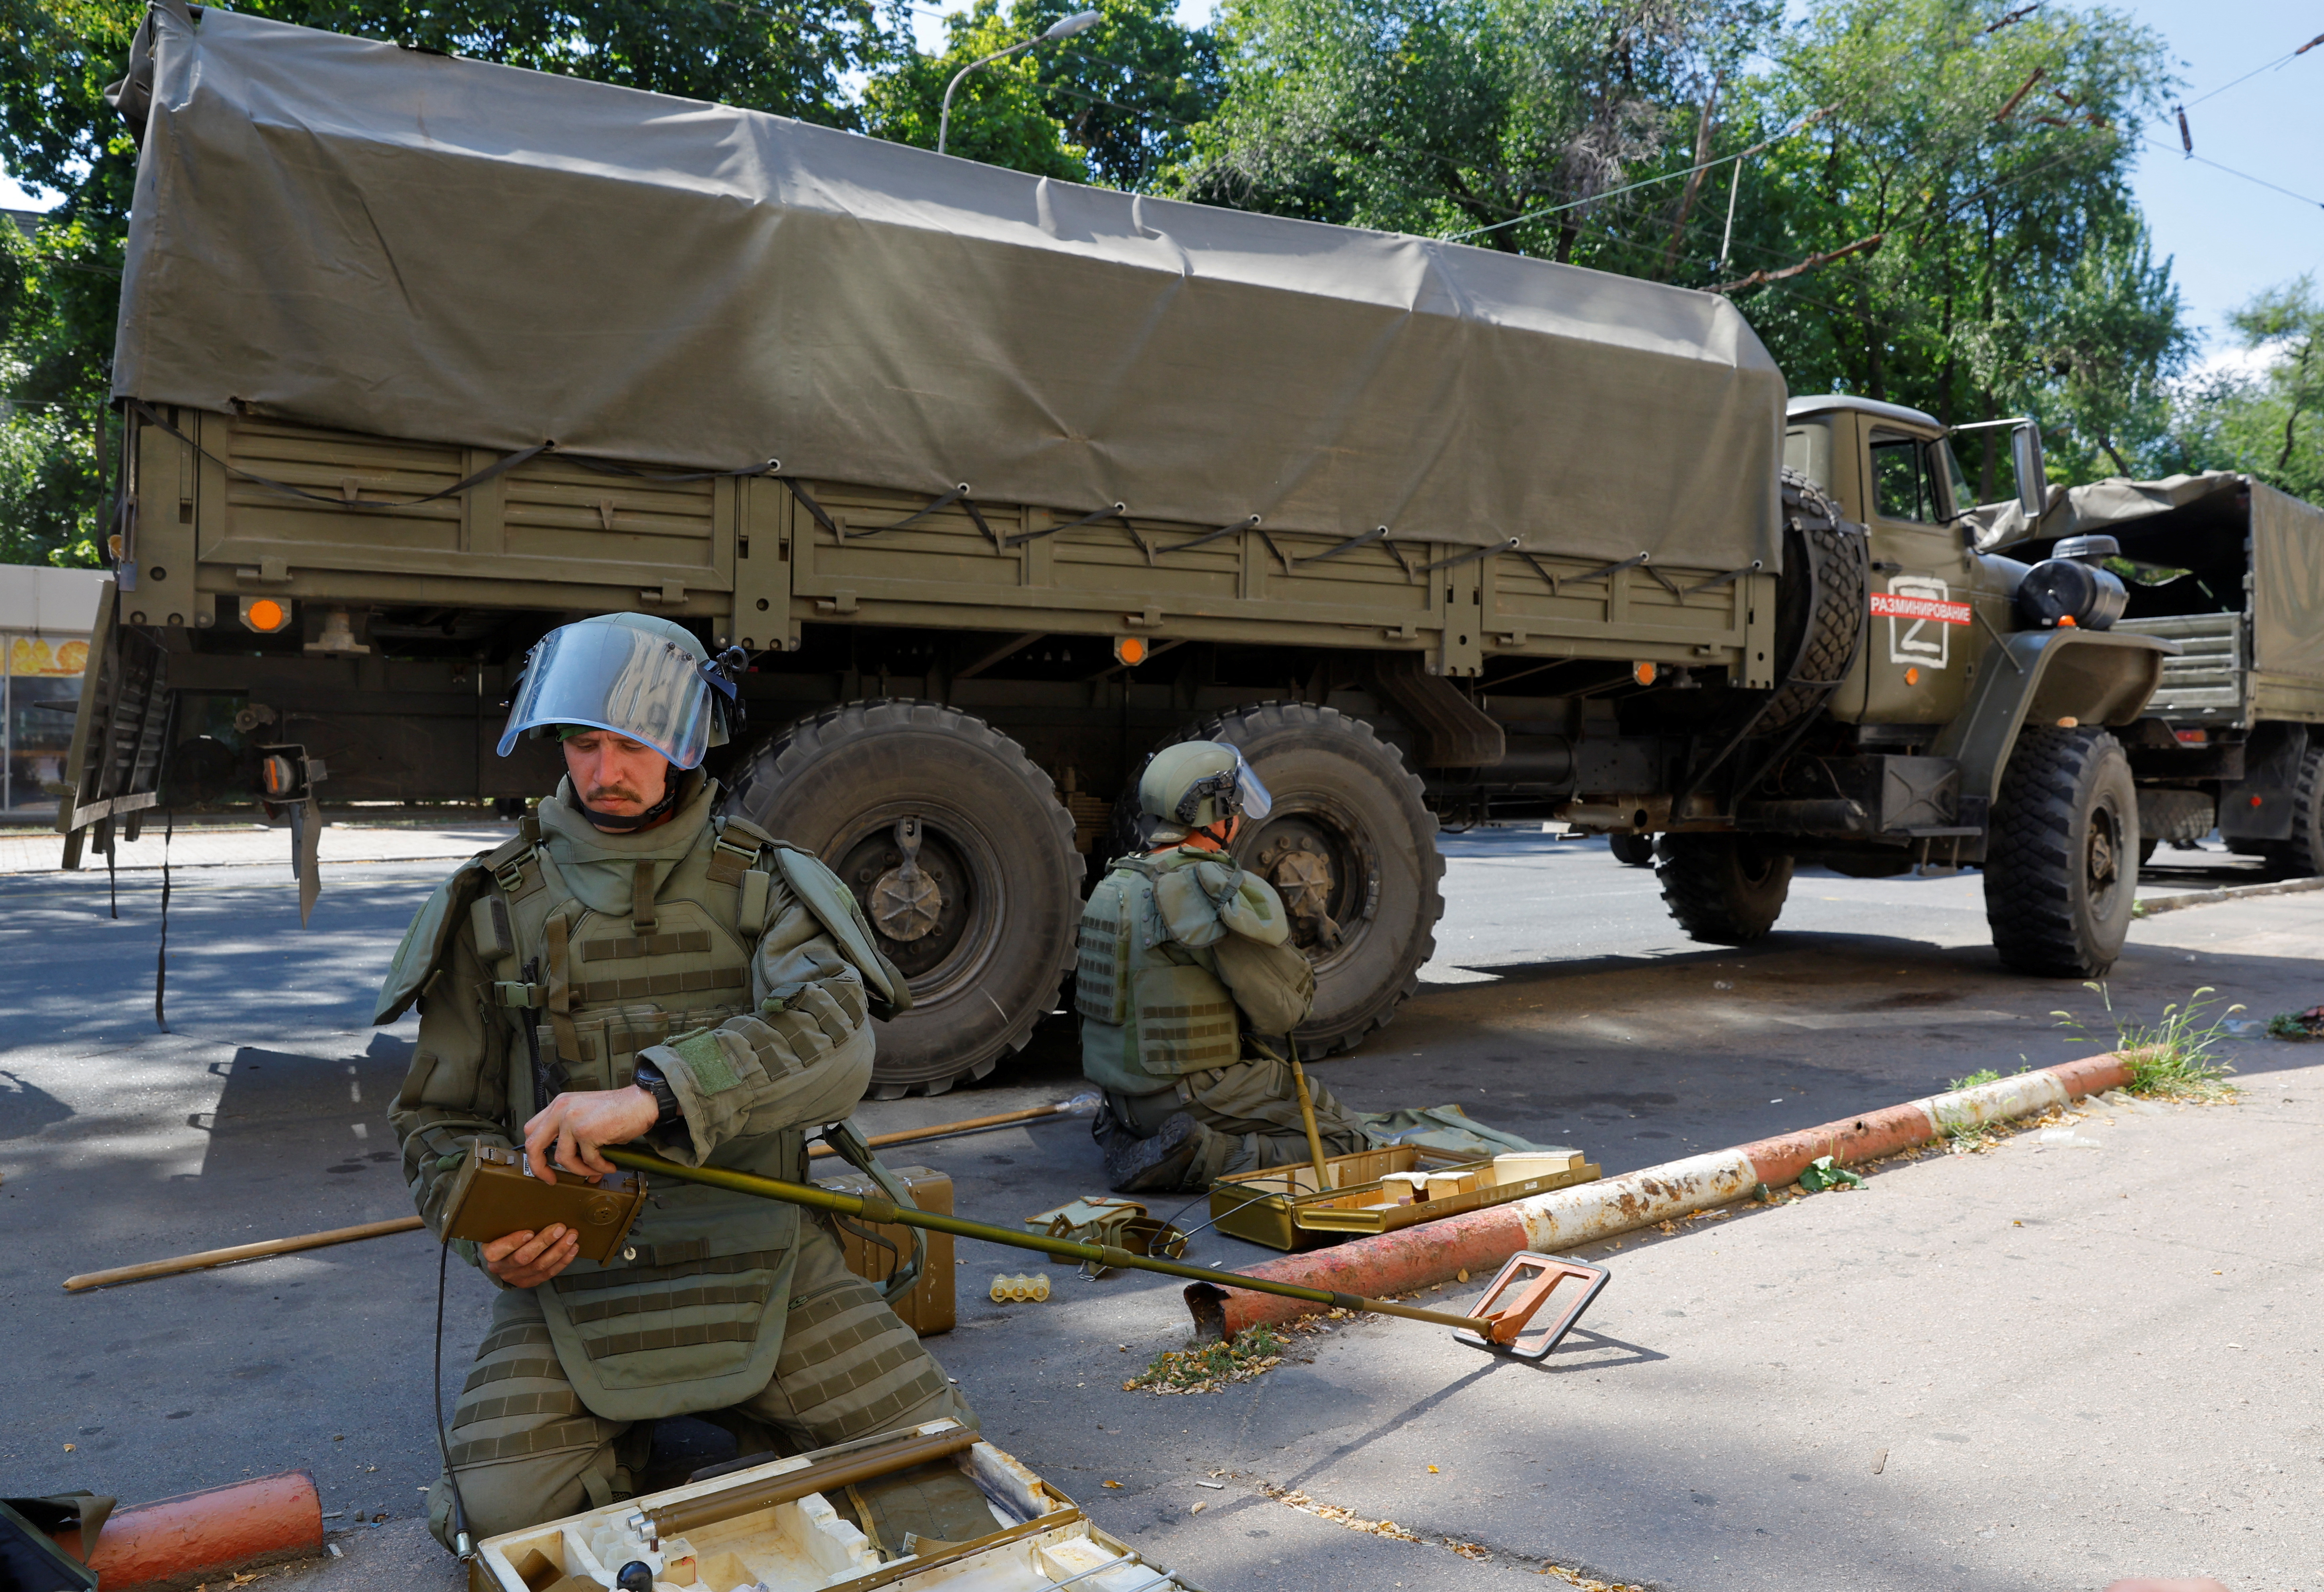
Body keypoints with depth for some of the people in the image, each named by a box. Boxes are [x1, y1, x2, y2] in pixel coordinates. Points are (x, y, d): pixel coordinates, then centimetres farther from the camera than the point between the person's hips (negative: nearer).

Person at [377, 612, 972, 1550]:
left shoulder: (765, 888, -2)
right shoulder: (499, 909, 2)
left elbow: (833, 1040, -23)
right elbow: (440, 1118, 8)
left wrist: (656, 1093, -39)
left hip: (763, 1259, 0)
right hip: (572, 1274, 1)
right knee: (501, 1510, -22)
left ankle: (745, 1414, 14)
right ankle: (613, 1437, 10)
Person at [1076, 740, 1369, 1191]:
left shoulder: (1118, 883, 8)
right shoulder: (1221, 894, -20)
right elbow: (1286, 1009, -14)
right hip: (1192, 1095, -9)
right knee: (1342, 1138, 0)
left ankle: (1127, 1133, 9)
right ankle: (1193, 1158, -13)